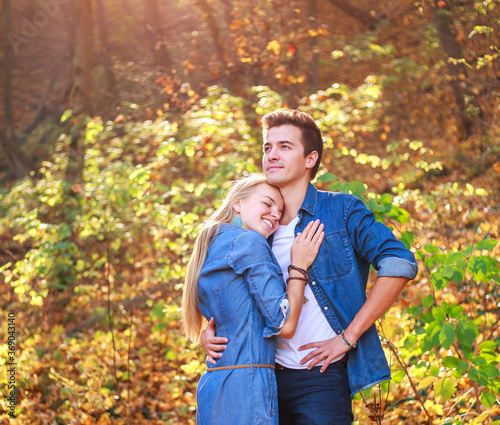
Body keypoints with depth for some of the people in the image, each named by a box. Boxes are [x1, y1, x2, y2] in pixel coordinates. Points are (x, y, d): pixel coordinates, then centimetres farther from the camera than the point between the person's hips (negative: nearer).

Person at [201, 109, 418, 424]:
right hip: (268, 376, 5)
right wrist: (209, 332, -1)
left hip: (322, 377, -5)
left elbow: (400, 263, -16)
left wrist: (347, 338, -17)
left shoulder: (341, 210, -3)